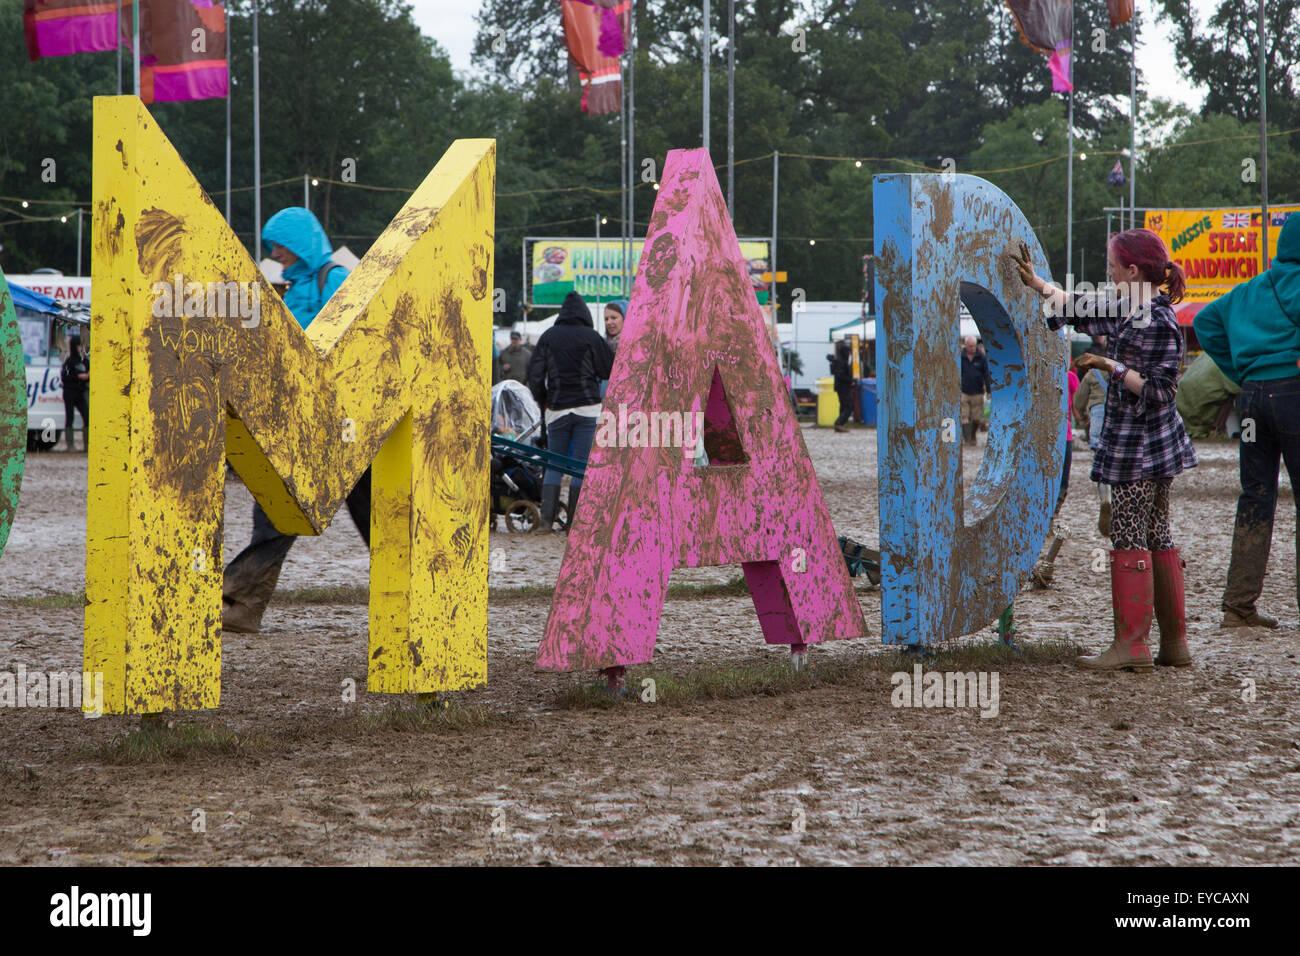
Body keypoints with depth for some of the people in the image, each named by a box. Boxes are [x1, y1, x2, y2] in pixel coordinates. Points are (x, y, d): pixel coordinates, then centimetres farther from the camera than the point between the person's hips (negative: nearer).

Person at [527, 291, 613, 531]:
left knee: (554, 464, 9)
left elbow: (535, 372, 3)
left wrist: (541, 400, 16)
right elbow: (610, 370, 0)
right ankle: (575, 522, -1)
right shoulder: (592, 337, -3)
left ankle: (546, 519, -2)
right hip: (587, 408, -2)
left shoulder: (549, 336, 4)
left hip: (557, 410, 2)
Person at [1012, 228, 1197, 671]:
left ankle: (1131, 643, -7)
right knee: (1156, 539, 11)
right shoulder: (1131, 314, 11)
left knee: (1129, 539, -8)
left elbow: (1159, 390, -21)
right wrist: (1037, 283, 28)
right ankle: (1174, 642, 14)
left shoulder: (1159, 323, -17)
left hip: (1140, 448, -10)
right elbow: (1084, 310, 26)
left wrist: (1111, 366, -18)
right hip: (1149, 449, 10)